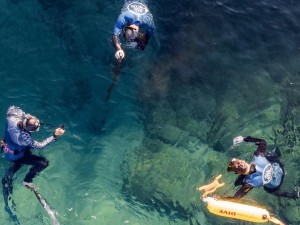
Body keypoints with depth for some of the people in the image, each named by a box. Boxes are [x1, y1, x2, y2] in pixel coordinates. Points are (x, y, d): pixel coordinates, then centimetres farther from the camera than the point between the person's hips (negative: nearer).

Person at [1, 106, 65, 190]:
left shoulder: (11, 117, -32)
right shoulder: (23, 138, -45)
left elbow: (13, 108, -7)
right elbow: (39, 145, -28)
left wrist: (25, 115, -19)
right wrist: (55, 136, -27)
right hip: (15, 155, -7)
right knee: (44, 162, -4)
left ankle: (7, 178, 45)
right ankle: (27, 181, 15)